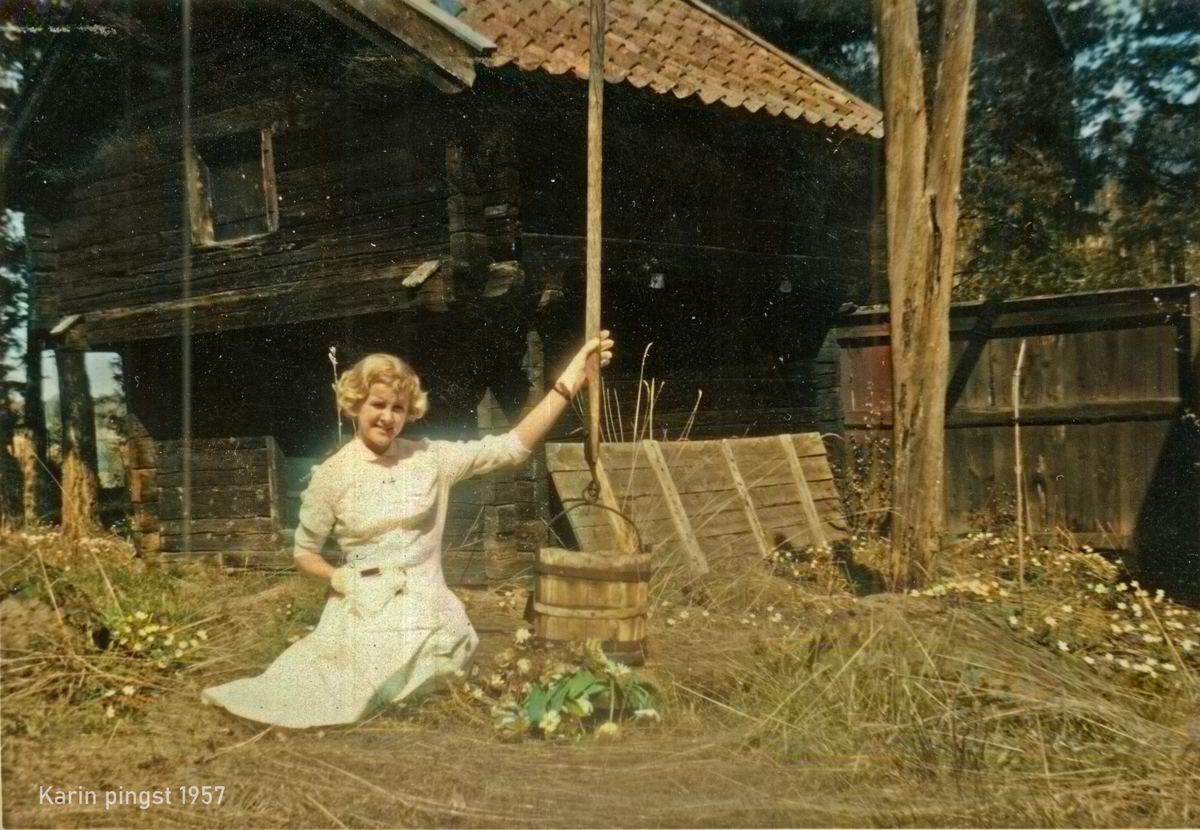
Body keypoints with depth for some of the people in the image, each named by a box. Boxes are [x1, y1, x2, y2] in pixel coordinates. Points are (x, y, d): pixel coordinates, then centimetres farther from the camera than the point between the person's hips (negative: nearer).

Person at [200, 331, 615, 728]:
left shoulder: (431, 459, 0)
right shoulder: (332, 475, -2)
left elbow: (511, 447, -7)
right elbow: (304, 551, 9)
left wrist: (566, 385, -15)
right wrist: (336, 576, -13)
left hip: (425, 610, 1)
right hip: (363, 613, -1)